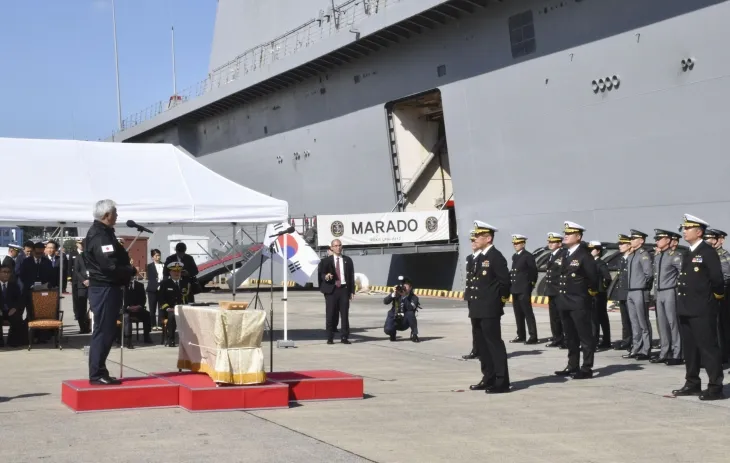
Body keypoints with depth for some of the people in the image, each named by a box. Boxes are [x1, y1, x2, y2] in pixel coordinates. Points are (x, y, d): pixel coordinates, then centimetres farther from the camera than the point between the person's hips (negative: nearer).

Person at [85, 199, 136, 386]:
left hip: (107, 288, 11)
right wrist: (131, 271, -11)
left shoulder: (103, 233, 17)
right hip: (104, 289, -11)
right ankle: (96, 374, -2)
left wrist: (127, 269, 0)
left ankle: (100, 372, 20)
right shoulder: (99, 235, -17)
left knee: (107, 331, 14)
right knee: (103, 331, -6)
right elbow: (110, 266, -25)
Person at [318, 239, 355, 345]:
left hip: (344, 289, 1)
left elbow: (351, 276, 11)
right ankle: (330, 338, 5)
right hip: (331, 290, -1)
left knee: (345, 314, 0)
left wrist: (352, 291, 4)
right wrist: (325, 277, -20)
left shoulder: (348, 260, 12)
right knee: (331, 315, -1)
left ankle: (344, 337, 4)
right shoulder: (326, 261, 7)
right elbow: (321, 275, 4)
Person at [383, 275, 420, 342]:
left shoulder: (414, 298, -11)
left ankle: (414, 335, -17)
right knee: (387, 330, -30)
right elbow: (385, 302, -17)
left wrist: (404, 296, -33)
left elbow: (410, 308, -30)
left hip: (405, 322, -1)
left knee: (410, 313, -32)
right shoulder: (396, 294, -4)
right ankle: (393, 333, 10)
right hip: (394, 320, 1)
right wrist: (393, 294, -30)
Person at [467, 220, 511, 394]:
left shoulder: (496, 257, -12)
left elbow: (505, 281, -15)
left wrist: (500, 300, -6)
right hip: (477, 310, 10)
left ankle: (502, 382, -5)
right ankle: (488, 379, 19)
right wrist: (473, 305, 15)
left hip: (490, 310, -10)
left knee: (495, 344, -7)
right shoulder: (478, 258, 17)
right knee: (482, 346, 12)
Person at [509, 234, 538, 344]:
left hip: (524, 289, -8)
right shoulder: (514, 256, 15)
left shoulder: (528, 256, -8)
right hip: (515, 289, 8)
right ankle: (521, 335, 17)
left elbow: (534, 271, -8)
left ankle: (533, 336, -8)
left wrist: (532, 283, -6)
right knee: (518, 313, 11)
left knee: (528, 312, -8)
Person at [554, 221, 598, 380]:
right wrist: (562, 295, 15)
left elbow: (593, 276, -13)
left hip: (579, 302, -9)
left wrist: (590, 292, -3)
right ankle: (572, 367, 21)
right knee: (570, 337, 14)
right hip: (565, 302, 9)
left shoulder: (584, 255, -13)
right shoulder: (564, 254, 13)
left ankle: (587, 369, 0)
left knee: (585, 337, -2)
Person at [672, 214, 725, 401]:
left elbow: (717, 278, -15)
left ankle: (715, 387, -3)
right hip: (686, 309, 9)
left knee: (708, 347, -6)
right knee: (689, 349, 12)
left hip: (702, 310, -9)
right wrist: (681, 303, 15)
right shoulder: (687, 254, 16)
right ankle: (692, 384, 19)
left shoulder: (708, 252, -10)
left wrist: (717, 295, -2)